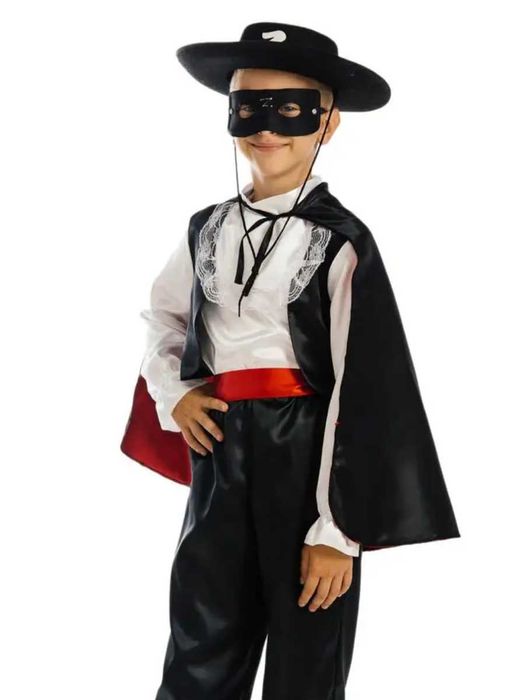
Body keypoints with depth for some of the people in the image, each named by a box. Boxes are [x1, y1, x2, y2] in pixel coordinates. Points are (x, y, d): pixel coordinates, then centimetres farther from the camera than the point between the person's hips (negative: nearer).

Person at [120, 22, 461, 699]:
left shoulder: (340, 241, -9)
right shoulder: (206, 230, 7)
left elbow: (362, 390, -12)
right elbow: (161, 317, 26)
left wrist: (338, 531, -15)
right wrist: (172, 394, 5)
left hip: (308, 459, -4)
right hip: (220, 455, 4)